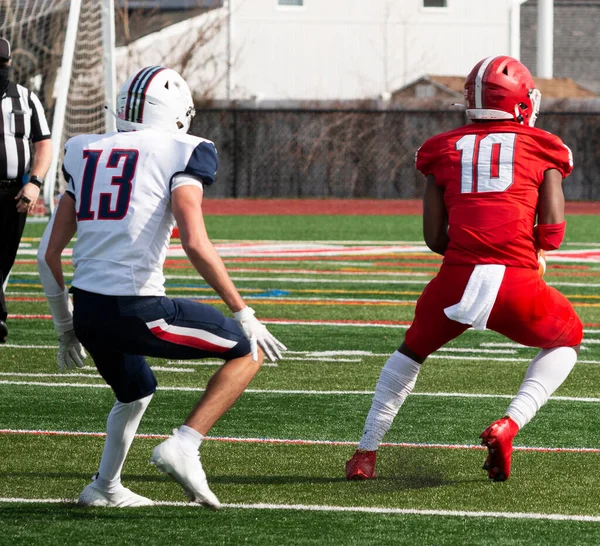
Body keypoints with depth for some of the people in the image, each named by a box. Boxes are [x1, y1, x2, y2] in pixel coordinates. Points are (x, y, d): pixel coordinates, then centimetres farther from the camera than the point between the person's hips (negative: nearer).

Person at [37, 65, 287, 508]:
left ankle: (105, 487, 36)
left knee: (135, 394, 34)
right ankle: (184, 447, -5)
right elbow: (195, 243, -16)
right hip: (137, 307, -7)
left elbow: (49, 253, 16)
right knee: (248, 351, 8)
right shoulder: (180, 154, -2)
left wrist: (66, 326, 28)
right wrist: (243, 313, -9)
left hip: (87, 308, 7)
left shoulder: (86, 154, 16)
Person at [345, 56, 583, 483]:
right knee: (567, 338, 28)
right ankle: (509, 427, 6)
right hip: (516, 284, -2)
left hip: (457, 279, 2)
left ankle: (367, 452, 26)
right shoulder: (541, 148, 13)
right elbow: (552, 234, 3)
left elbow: (434, 237, 11)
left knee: (414, 349, 31)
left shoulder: (445, 150, 17)